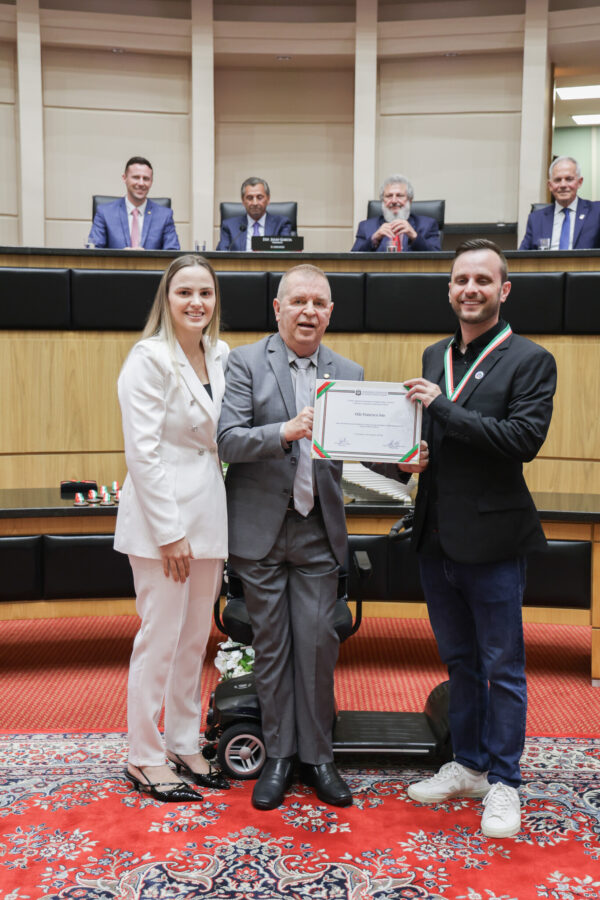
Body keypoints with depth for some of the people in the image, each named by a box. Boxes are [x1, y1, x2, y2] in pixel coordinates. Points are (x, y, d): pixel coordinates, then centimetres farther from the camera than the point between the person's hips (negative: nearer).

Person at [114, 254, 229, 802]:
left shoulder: (220, 356, 10)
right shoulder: (149, 359, -10)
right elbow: (142, 451, -15)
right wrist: (170, 531, -16)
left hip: (209, 514, 7)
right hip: (162, 515, -7)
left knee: (196, 638, 14)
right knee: (160, 638, 1)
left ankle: (184, 745, 30)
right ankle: (145, 758, 19)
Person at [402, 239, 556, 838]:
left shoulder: (530, 360, -6)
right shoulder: (433, 356, 12)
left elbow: (526, 438, -19)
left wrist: (443, 408, -21)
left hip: (492, 539, -6)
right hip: (437, 536, 6)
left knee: (502, 667, 6)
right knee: (459, 661, 18)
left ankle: (502, 783, 22)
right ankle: (468, 766, 33)